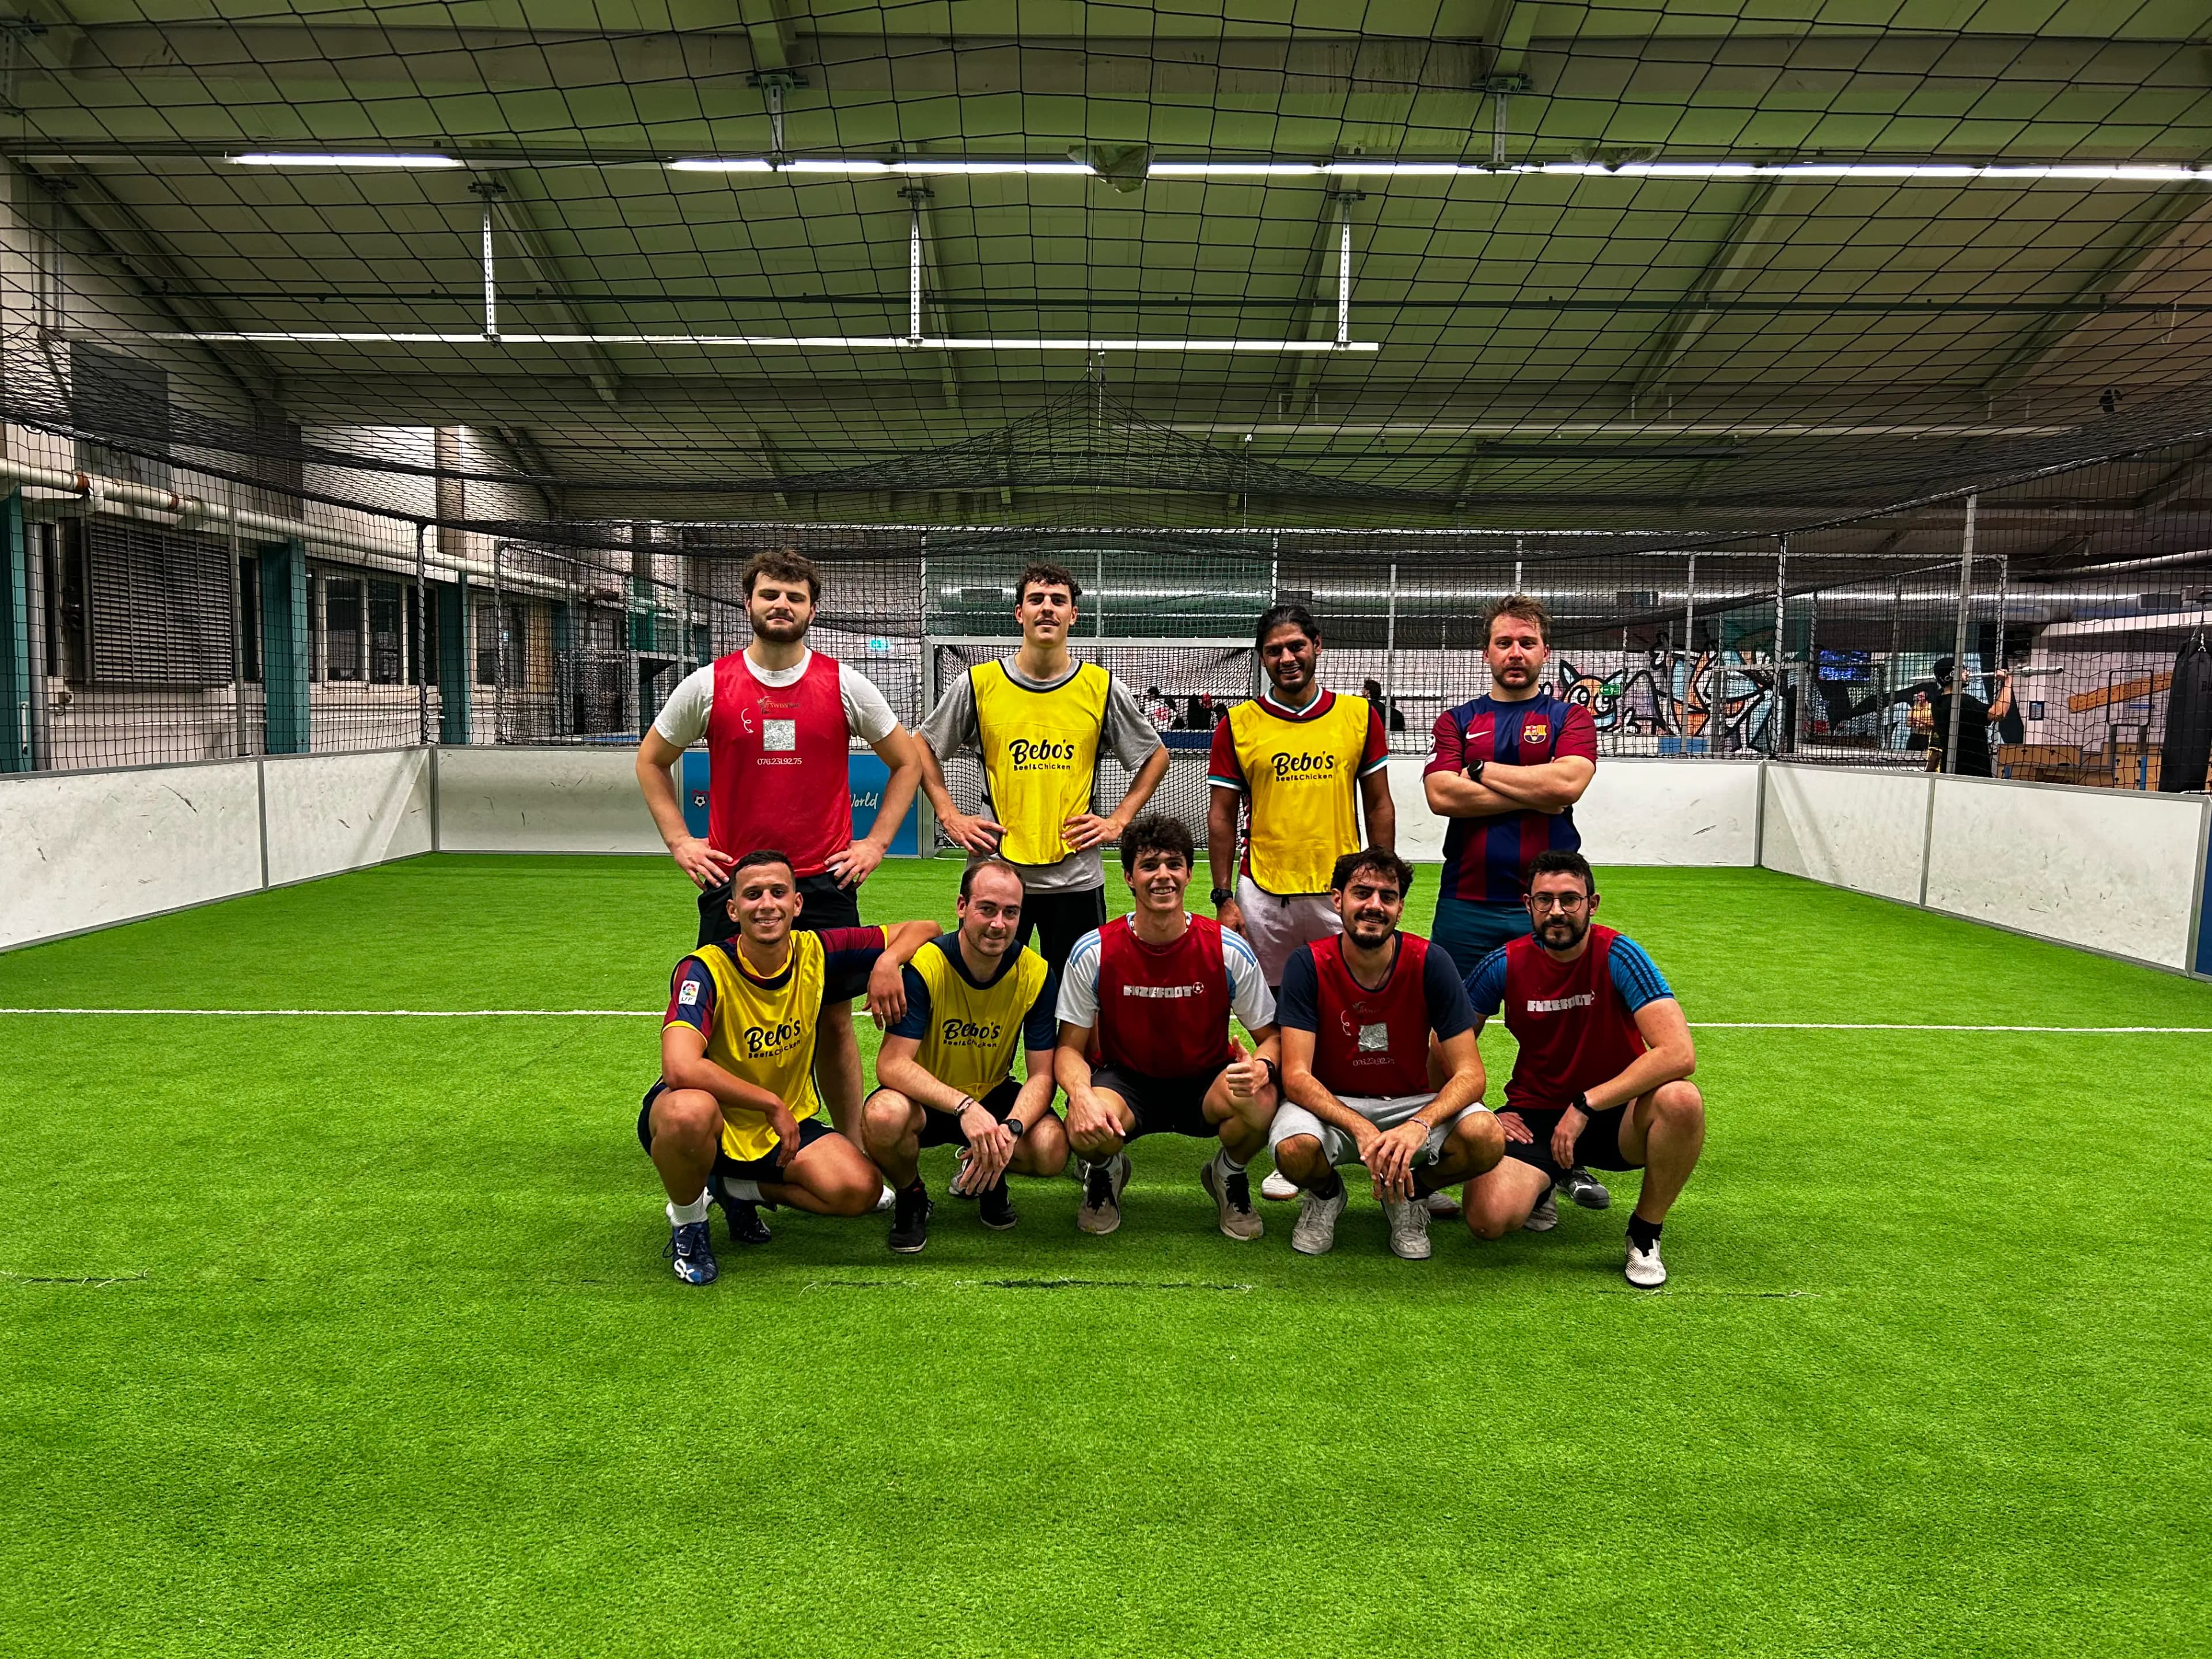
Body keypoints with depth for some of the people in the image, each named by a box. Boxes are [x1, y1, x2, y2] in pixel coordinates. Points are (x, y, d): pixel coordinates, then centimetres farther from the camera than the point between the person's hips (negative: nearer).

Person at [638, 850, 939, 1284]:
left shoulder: (817, 954, -10)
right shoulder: (705, 970, -23)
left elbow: (922, 930, -2)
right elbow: (680, 1068, -39)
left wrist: (888, 960, -24)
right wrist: (772, 1103, -31)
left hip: (782, 1126, 4)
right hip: (713, 1125, -4)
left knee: (861, 1190, -20)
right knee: (690, 1109, -40)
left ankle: (739, 1189, 9)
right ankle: (687, 1222, -6)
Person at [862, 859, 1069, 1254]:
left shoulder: (1035, 974, -12)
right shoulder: (924, 966, -22)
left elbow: (1041, 1075, -10)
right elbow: (892, 1065, -27)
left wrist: (1011, 1128, -31)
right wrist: (964, 1107, -42)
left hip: (993, 1096, 2)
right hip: (925, 1101, -2)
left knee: (1053, 1148, -27)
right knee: (885, 1115, -37)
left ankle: (986, 1180, 11)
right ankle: (911, 1197, -1)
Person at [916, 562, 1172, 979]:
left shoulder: (1102, 687, 0)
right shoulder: (979, 683, -1)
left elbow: (1156, 755, 12)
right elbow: (924, 747, 12)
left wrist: (1119, 821, 2)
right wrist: (950, 816, 2)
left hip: (1076, 877, 0)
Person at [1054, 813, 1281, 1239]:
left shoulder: (1228, 950, -12)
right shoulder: (1093, 952, -12)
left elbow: (1271, 1036, -4)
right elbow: (1070, 1049, -6)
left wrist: (1261, 1066, -29)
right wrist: (1082, 1095, -29)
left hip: (1206, 1084, 1)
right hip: (1125, 1082, 0)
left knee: (1260, 1101, -33)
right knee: (1086, 1131, -34)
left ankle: (1229, 1175, 5)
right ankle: (1105, 1172, 8)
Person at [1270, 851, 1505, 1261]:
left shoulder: (1430, 963, -13)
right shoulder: (1308, 964, -15)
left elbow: (1469, 1073, -15)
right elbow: (1296, 1076, -20)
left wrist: (1418, 1126, -35)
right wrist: (1361, 1130, -36)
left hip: (1410, 1103, 1)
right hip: (1329, 1105, -1)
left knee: (1487, 1138, -28)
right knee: (1295, 1149, -35)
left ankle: (1409, 1194, 6)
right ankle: (1326, 1194, 5)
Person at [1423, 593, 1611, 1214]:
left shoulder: (1570, 717, 9)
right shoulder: (1457, 721, 11)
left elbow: (1567, 781, -13)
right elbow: (1441, 794, -7)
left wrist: (1481, 771, -5)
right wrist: (1534, 794, -8)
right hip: (1467, 902, 1)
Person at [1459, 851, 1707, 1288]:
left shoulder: (1618, 955, -16)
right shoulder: (1506, 965, -8)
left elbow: (1679, 1053, -27)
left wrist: (1586, 1105, -26)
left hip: (1615, 1113, -1)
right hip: (1534, 1113, 1)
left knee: (1682, 1101, -35)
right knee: (1489, 1219, -26)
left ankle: (1645, 1235, -8)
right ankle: (1538, 1186, 14)